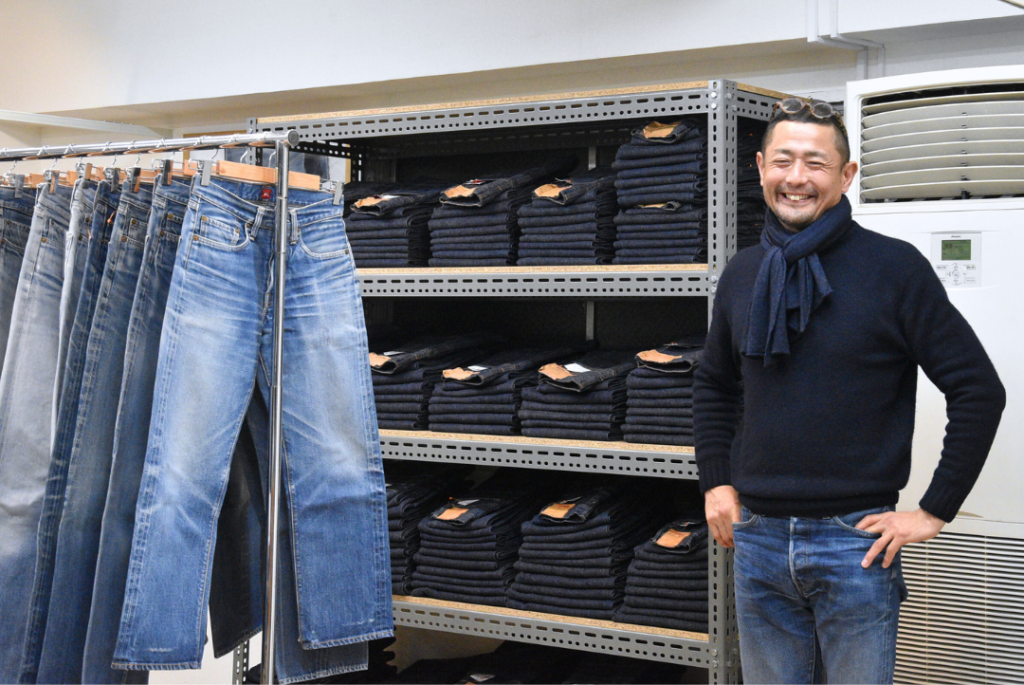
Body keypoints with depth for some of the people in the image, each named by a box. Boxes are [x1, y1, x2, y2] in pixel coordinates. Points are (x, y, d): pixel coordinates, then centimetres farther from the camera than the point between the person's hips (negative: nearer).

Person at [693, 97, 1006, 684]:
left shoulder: (895, 268, -8)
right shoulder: (743, 274, 7)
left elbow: (979, 390, -8)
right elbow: (715, 386, 21)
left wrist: (936, 510, -8)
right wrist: (716, 481, 11)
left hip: (856, 540, -4)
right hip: (758, 538, 4)